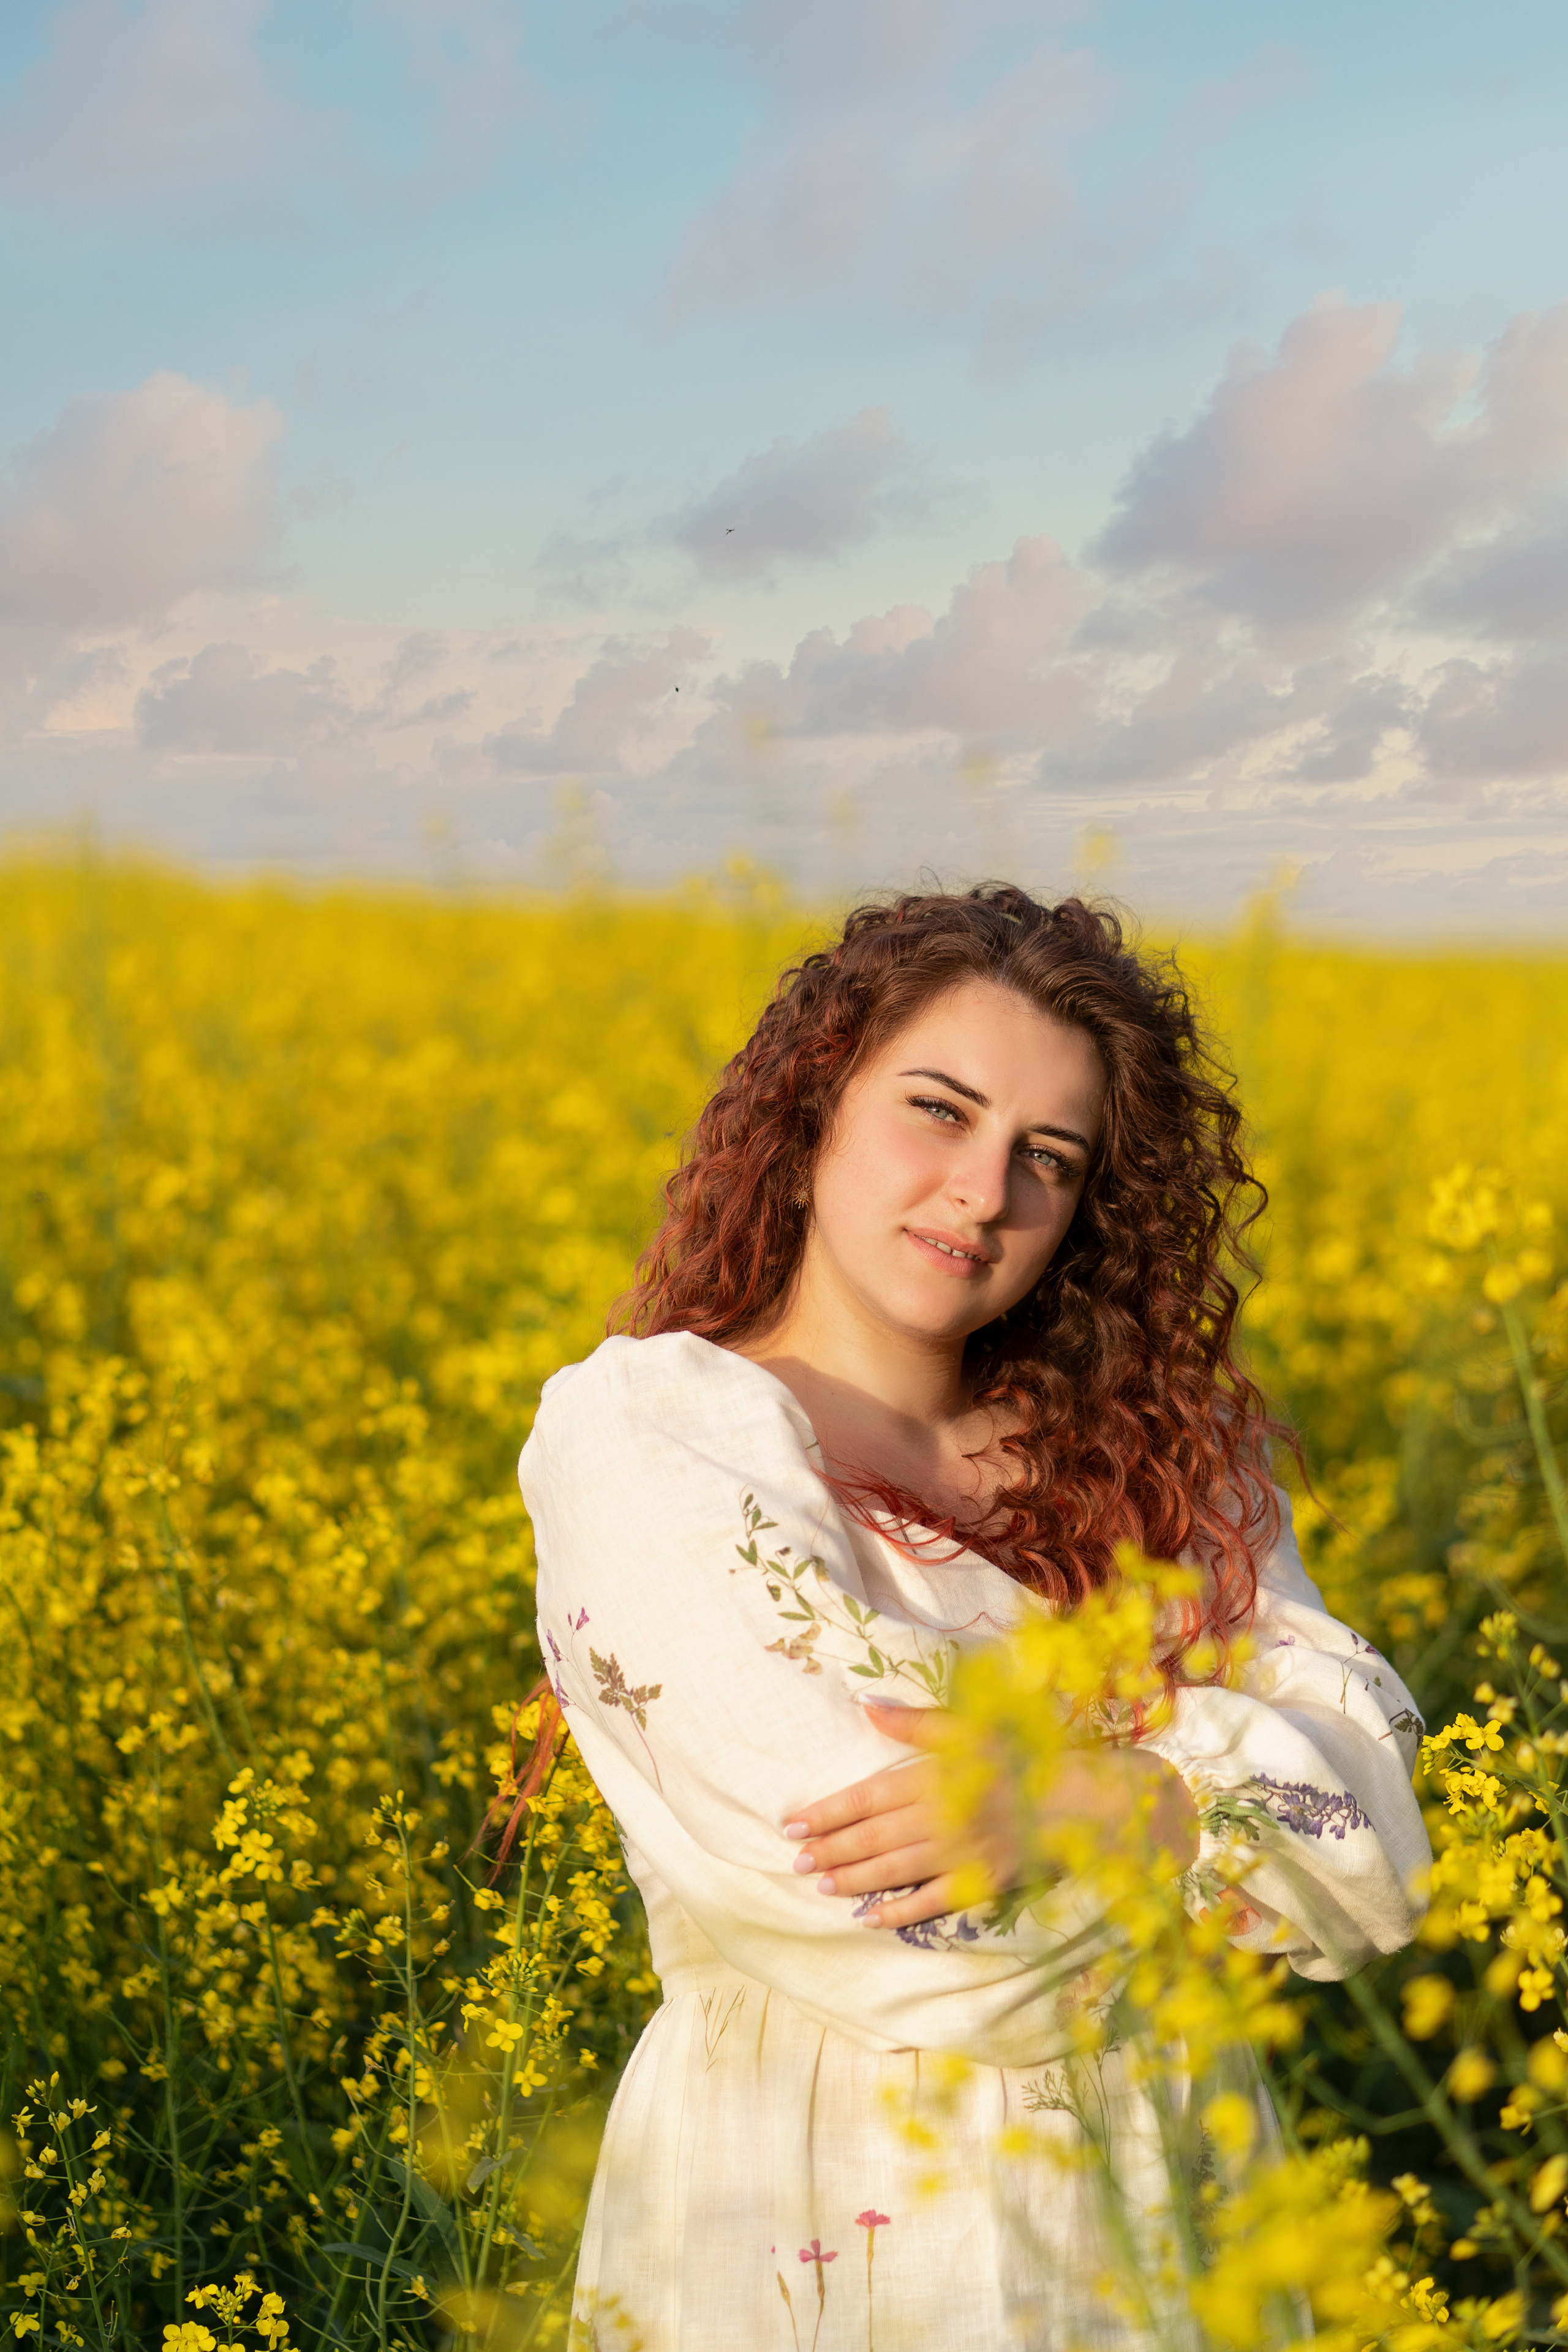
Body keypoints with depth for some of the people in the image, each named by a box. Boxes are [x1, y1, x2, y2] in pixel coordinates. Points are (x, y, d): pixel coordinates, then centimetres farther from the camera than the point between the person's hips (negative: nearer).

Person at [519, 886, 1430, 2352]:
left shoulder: (1154, 1454, 2)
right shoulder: (638, 1428, -12)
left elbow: (1379, 1842, -8)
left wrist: (1092, 1803, -25)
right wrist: (1227, 1784, -9)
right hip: (817, 2227, -4)